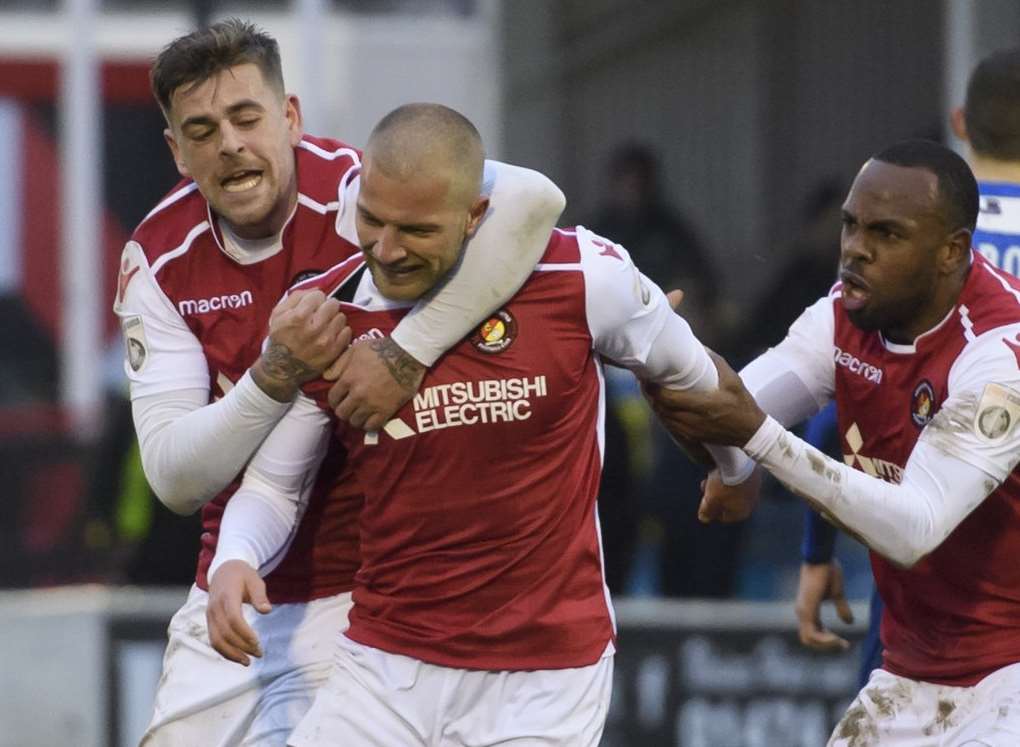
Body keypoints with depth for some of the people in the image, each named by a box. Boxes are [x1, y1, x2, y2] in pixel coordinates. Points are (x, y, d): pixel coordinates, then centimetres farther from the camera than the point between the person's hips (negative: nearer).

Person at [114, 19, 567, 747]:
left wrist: (405, 353, -37)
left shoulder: (357, 193, -17)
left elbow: (530, 199, -37)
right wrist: (279, 373, -27)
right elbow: (173, 477, -10)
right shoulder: (159, 258, -4)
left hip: (359, 592, -5)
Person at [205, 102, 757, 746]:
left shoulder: (580, 276, -11)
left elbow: (685, 371, 11)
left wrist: (737, 467, 28)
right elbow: (274, 482, 8)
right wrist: (235, 561, -13)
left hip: (546, 680, -2)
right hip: (386, 666, 2)